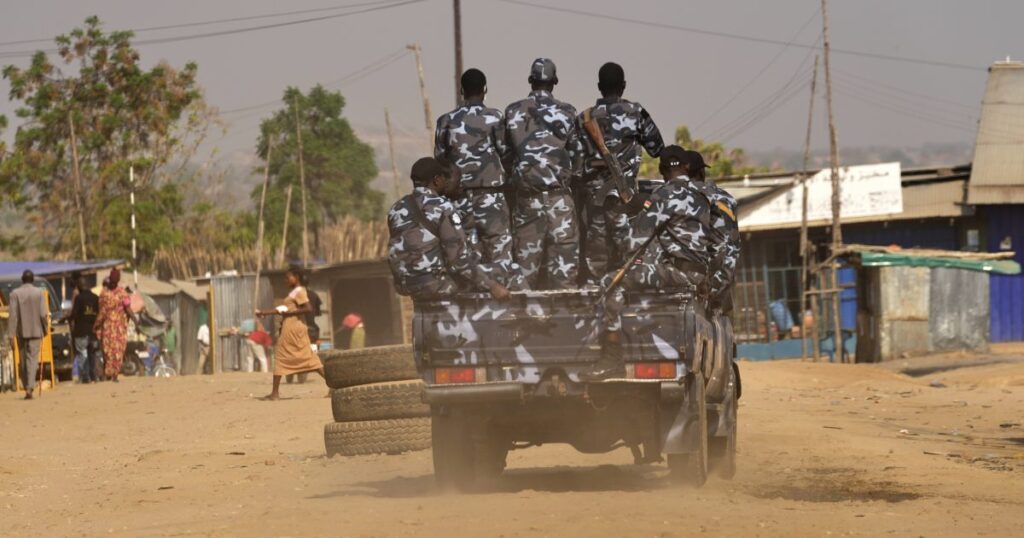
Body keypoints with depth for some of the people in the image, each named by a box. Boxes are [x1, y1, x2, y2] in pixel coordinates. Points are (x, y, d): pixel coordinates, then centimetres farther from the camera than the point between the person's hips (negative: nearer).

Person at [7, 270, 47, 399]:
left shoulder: (15, 294, -4)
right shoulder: (39, 293, -5)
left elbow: (13, 315, -8)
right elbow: (43, 314, -6)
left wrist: (11, 335, -7)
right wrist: (45, 329, 10)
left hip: (21, 332, 1)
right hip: (35, 331, -1)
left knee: (23, 361, 13)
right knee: (32, 360, -3)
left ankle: (26, 386, 19)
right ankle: (30, 388, -17)